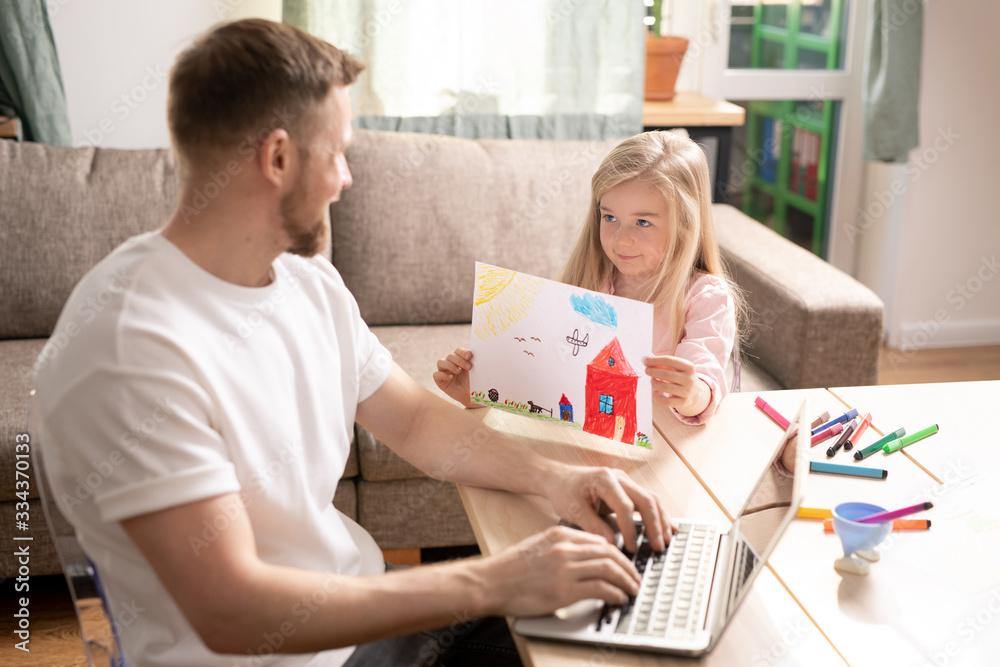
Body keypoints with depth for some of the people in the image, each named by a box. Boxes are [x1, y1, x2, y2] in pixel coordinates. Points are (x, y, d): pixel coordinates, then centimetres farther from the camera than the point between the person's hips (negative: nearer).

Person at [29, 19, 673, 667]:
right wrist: (490, 584, -29)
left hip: (361, 604, 8)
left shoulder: (306, 278, 3)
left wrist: (551, 476, -5)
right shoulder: (132, 346, -26)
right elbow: (230, 611, -29)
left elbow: (413, 416, 12)